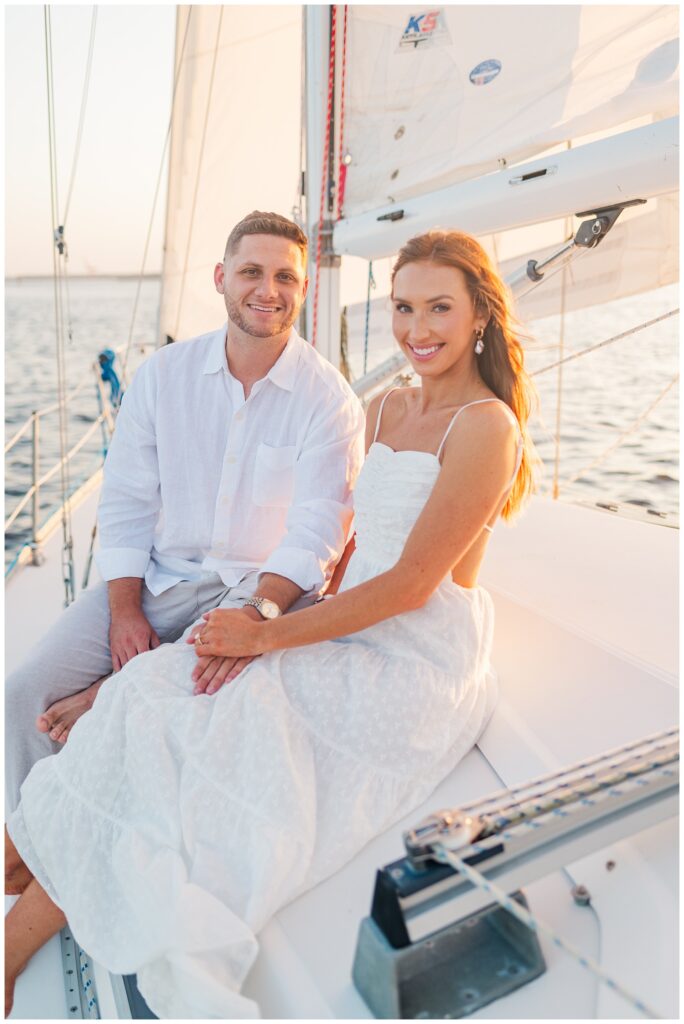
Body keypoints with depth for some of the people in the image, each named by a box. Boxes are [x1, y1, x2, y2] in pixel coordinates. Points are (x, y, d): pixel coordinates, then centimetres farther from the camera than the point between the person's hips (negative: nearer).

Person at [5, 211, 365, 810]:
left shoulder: (329, 399, -6)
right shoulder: (163, 374, 4)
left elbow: (315, 531, -13)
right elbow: (126, 501, 3)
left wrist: (256, 613, -30)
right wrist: (125, 610, -9)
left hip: (267, 587, -2)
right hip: (156, 580, 3)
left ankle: (108, 699, -10)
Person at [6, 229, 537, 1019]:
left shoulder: (485, 426, -13)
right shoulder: (386, 409, 10)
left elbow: (410, 585, -18)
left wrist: (269, 638, -14)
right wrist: (319, 613, -3)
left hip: (417, 670, -7)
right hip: (352, 639, 7)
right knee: (158, 688, -10)